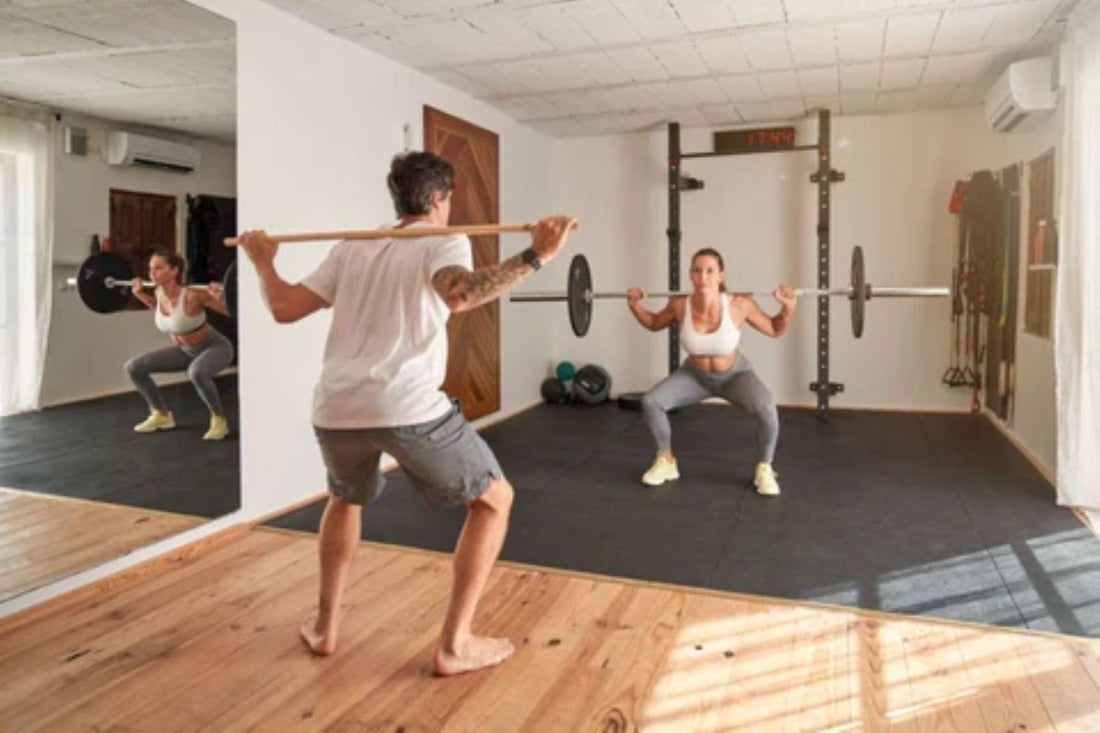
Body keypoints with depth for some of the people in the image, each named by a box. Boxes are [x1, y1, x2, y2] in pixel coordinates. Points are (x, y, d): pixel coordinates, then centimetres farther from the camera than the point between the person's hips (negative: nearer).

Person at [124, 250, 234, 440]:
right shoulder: (159, 293, -10)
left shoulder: (192, 295, -30)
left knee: (196, 372, -41)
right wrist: (140, 293, 6)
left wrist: (219, 296, -42)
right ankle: (162, 414, 17)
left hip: (216, 347, -7)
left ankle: (219, 419, -16)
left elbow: (231, 310, -24)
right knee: (134, 367, 0)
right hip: (186, 350, 7)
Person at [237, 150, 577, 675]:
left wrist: (263, 262, 37)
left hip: (335, 409, 6)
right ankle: (454, 645, 15)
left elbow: (285, 307, 20)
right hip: (406, 407, -5)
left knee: (345, 499, 37)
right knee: (493, 499, 14)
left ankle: (325, 627, 38)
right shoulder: (444, 242, 7)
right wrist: (535, 257, -22)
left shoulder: (352, 248, 21)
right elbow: (458, 294, -17)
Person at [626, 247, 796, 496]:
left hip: (735, 374, -2)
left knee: (767, 410, -32)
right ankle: (666, 462, 4)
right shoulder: (679, 305, -25)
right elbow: (654, 324, -1)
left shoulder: (739, 305, -30)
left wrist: (788, 307, -28)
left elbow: (774, 329, -11)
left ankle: (764, 469, -4)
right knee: (650, 402, -20)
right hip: (695, 375, 2)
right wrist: (635, 306, -17)